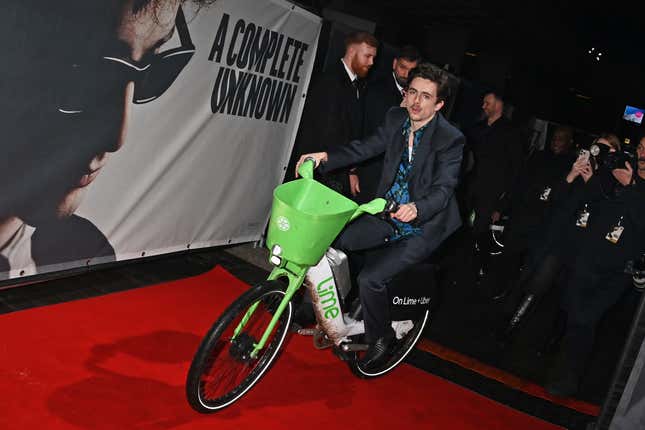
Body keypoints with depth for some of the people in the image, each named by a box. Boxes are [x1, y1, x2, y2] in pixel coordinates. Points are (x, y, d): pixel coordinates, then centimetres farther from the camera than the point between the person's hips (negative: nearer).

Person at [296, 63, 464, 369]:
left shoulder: (450, 139, -17)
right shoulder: (396, 119, 0)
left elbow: (443, 189, -24)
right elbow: (364, 149, 5)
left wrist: (416, 208, -44)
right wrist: (326, 156, -10)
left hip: (422, 227, -6)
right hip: (386, 214, 6)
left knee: (370, 278, -21)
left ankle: (380, 339, 8)